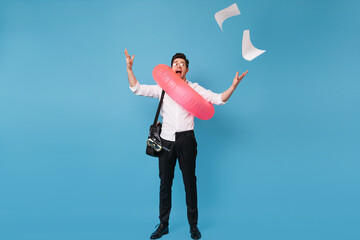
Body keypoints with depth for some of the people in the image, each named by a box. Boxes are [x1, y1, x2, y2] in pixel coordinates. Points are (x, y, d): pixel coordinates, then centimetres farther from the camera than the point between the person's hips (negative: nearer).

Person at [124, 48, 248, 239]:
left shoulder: (194, 88, 6)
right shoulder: (162, 87, 10)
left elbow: (219, 99, 1)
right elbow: (137, 89, 9)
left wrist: (234, 85, -14)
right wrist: (129, 69, -1)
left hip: (186, 140, -1)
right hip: (166, 140, 2)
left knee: (189, 182, 5)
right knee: (164, 182, 9)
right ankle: (163, 224, 23)